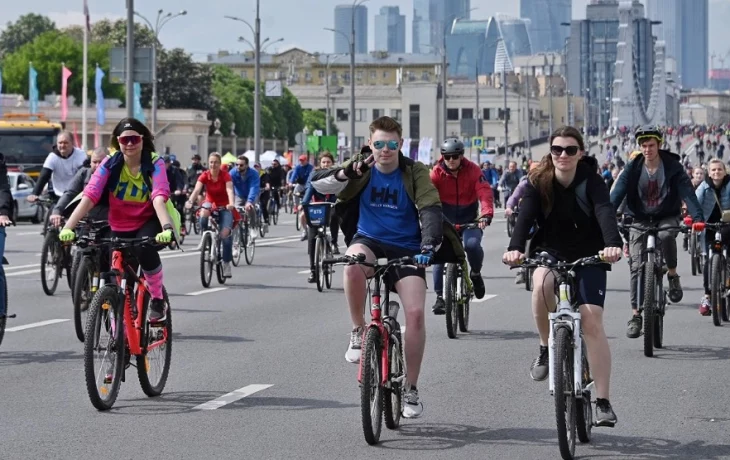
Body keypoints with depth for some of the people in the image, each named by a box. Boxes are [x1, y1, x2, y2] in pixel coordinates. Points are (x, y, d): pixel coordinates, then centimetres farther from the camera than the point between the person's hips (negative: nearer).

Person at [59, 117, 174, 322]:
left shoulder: (154, 164, -16)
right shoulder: (110, 164, -12)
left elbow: (159, 198, -32)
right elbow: (89, 196, -23)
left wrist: (166, 228, -51)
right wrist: (68, 227, -37)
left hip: (149, 222, -3)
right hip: (119, 228, 3)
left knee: (145, 250, -35)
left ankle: (158, 299, -13)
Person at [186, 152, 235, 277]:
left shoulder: (225, 175, -14)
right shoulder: (204, 176, -10)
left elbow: (230, 190, -29)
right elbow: (197, 190, -25)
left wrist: (231, 204, -49)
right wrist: (190, 201, -45)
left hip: (224, 207, -1)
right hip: (210, 205, 1)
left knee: (226, 233, -20)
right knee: (203, 213, -37)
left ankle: (226, 263, -5)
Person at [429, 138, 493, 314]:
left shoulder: (473, 171, -11)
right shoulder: (437, 173, -10)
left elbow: (485, 193, -22)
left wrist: (486, 214, -40)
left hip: (469, 220, -1)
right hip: (445, 221, 1)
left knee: (472, 244, -28)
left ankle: (476, 273, 2)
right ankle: (439, 297, -4)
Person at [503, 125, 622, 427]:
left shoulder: (591, 181, -15)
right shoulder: (538, 182, -10)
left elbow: (604, 212, -32)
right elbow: (525, 215, -25)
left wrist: (613, 243, -52)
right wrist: (515, 248, -45)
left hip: (588, 256, -1)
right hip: (550, 253, 1)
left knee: (592, 322, -15)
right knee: (542, 285, -34)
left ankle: (603, 401, -9)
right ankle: (546, 349, -10)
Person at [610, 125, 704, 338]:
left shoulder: (672, 166, -11)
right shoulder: (632, 168, -8)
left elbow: (687, 192, -20)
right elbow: (617, 194, -18)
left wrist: (697, 218, -37)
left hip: (666, 217, -1)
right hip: (640, 220, 1)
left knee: (666, 234, -36)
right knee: (637, 266, -9)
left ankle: (672, 275, -11)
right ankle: (636, 316, -4)